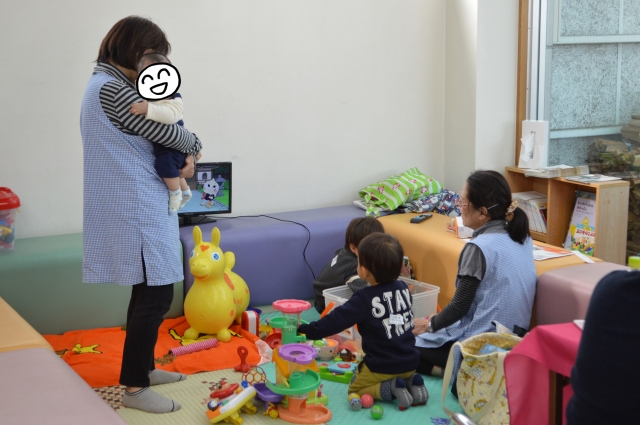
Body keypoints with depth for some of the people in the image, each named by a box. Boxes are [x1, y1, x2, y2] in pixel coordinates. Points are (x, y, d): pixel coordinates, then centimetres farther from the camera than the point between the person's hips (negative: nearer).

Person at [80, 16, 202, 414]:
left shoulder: (110, 85, 17)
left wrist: (184, 157, 0)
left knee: (149, 291, 18)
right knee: (156, 296, -6)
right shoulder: (112, 88, -17)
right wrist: (194, 145, 6)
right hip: (136, 212, -11)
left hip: (139, 209, 11)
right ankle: (134, 387, 3)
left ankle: (144, 367, 30)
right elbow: (167, 132, -15)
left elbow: (150, 138, 19)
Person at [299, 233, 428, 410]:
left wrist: (306, 330, -7)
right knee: (402, 373, 37)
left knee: (356, 388, 16)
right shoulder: (403, 288, -2)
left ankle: (391, 389, -8)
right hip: (410, 361, 6)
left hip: (383, 366, -6)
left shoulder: (364, 299, -19)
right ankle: (411, 382, 5)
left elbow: (336, 320, -17)